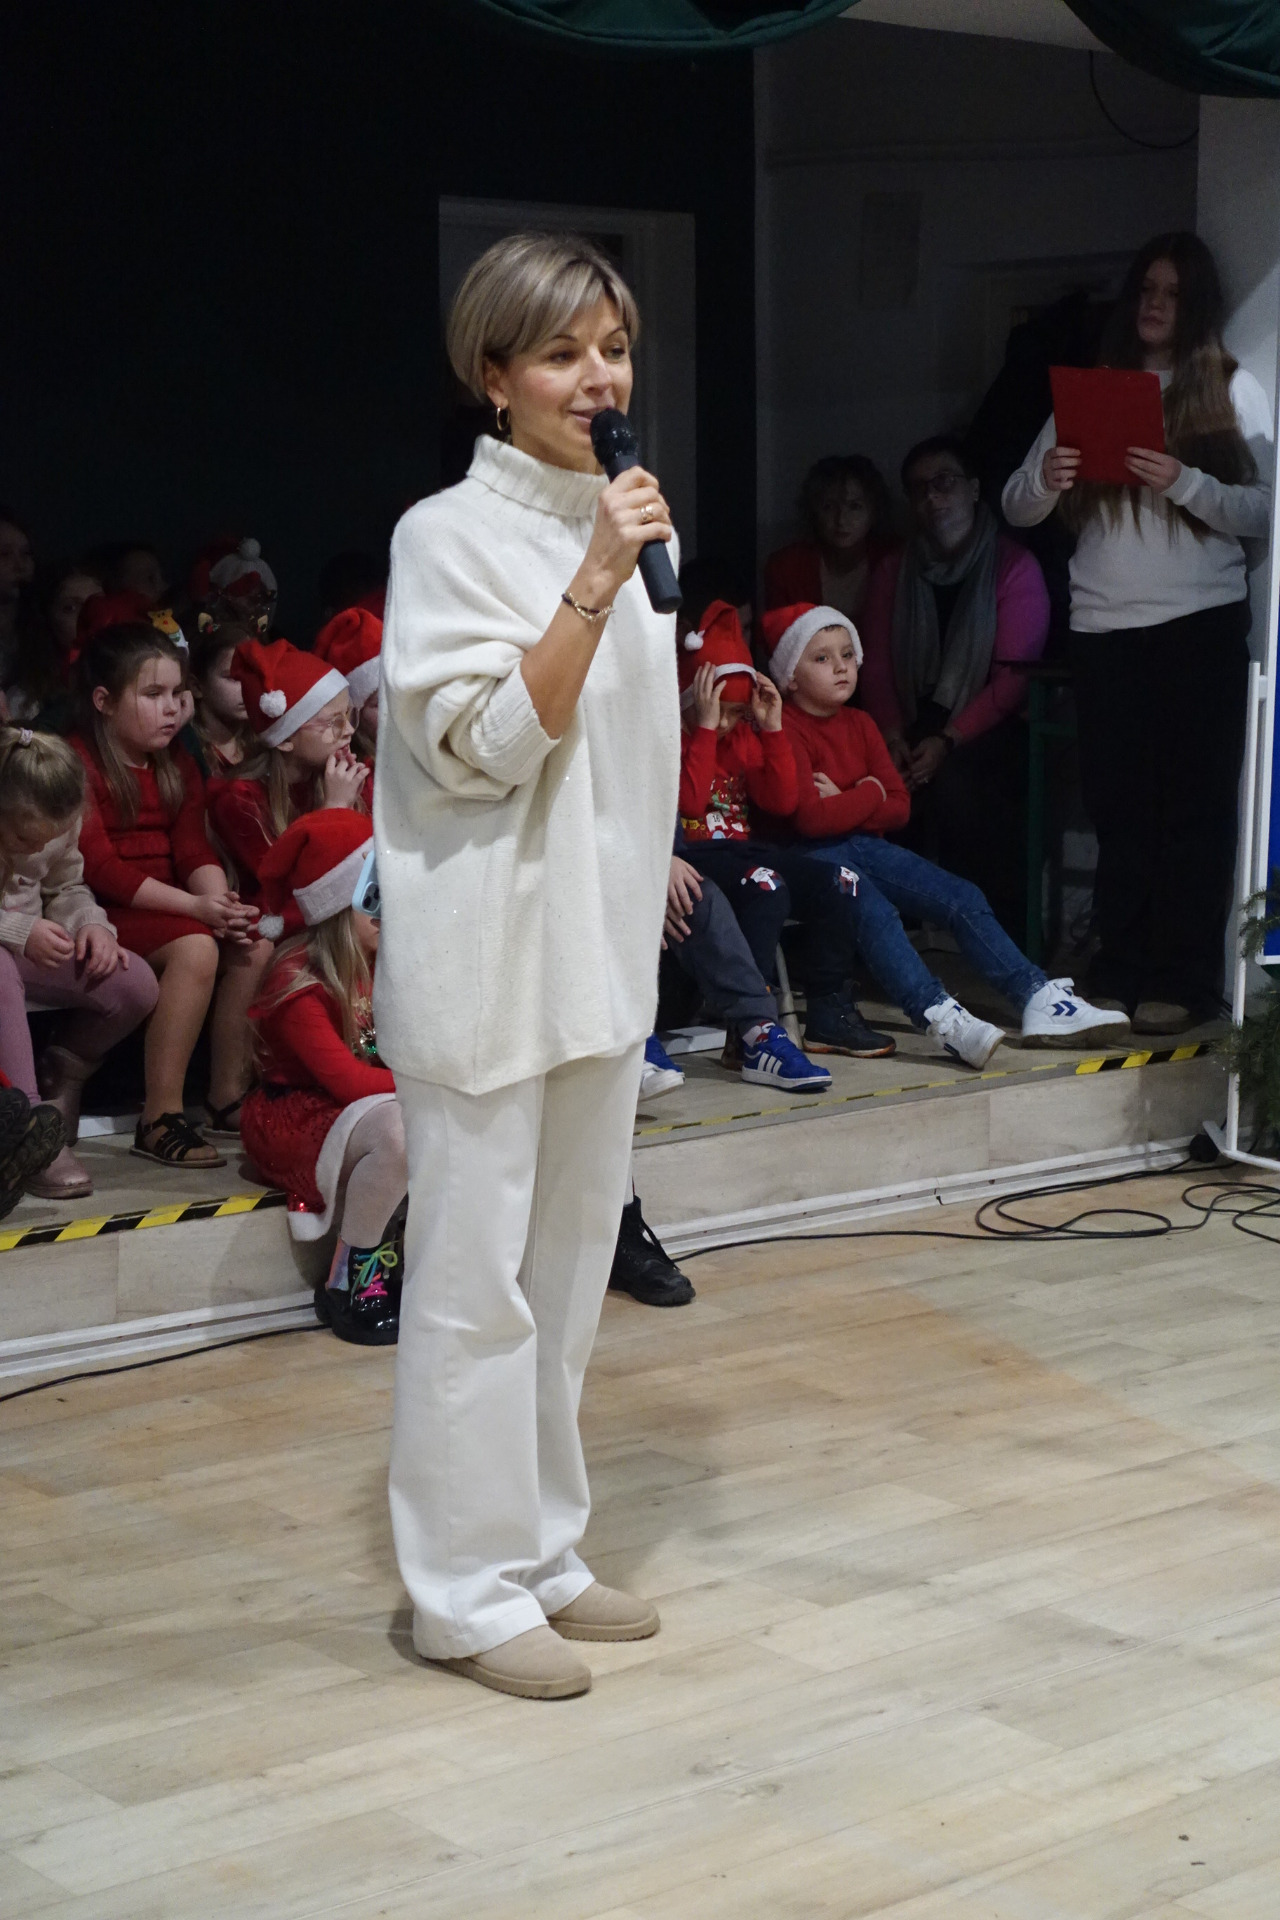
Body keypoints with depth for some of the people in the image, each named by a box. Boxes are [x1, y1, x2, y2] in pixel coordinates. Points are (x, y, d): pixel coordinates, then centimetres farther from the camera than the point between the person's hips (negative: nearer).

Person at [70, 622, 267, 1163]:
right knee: (194, 948, -31)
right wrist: (195, 907, -24)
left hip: (170, 912, 8)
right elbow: (99, 868, -18)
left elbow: (195, 850, 5)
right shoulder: (76, 763, -8)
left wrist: (222, 903, -17)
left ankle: (228, 1098, -7)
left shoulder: (177, 767, 16)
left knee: (253, 943, -15)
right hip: (106, 916, -8)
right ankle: (160, 1119, -30)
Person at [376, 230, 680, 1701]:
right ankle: (467, 1590, 6)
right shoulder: (450, 535, -9)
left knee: (567, 1265, 14)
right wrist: (596, 579, -23)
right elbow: (488, 740, -18)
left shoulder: (610, 525, 13)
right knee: (475, 1277, -3)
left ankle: (540, 1553, 25)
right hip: (488, 959, -8)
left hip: (599, 955, 8)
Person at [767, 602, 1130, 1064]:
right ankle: (940, 1019, -47)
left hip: (864, 844, 8)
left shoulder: (859, 725, 16)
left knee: (963, 898, -4)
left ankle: (1039, 998, -9)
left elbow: (899, 807, 9)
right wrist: (868, 795, -6)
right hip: (812, 855, -8)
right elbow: (809, 817, -21)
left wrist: (843, 804, -9)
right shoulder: (786, 730, -9)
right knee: (873, 911, -35)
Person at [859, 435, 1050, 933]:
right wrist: (894, 737, -12)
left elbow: (1014, 677, -9)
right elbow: (876, 666, 7)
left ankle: (998, 933, -22)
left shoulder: (1014, 567, -1)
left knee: (955, 782, -34)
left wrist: (948, 741, -19)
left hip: (990, 731, -3)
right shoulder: (893, 572, 15)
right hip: (917, 727, 4)